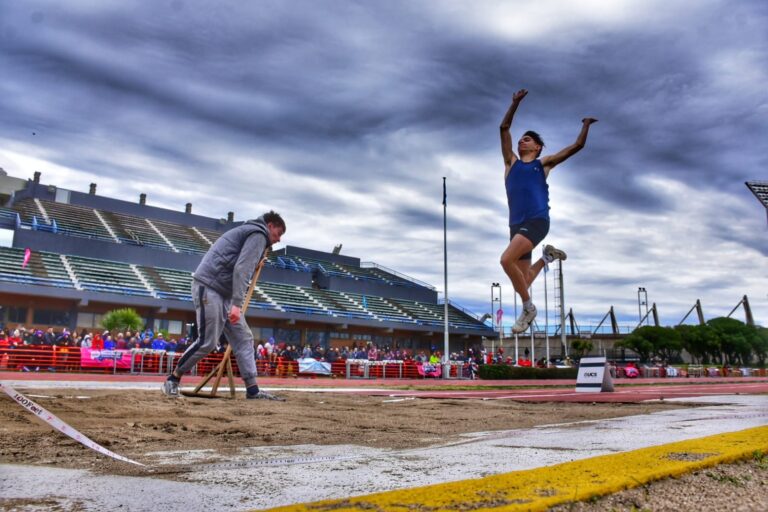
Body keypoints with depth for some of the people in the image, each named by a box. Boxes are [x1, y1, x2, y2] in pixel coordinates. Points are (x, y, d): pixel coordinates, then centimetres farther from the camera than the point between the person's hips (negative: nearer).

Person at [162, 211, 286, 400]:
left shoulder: (248, 232, 26)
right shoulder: (258, 234, -5)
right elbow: (242, 270, -20)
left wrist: (234, 303, 13)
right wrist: (237, 304, -27)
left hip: (223, 292, 11)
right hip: (208, 287, -10)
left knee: (243, 338, 4)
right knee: (207, 342, -6)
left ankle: (252, 390, 2)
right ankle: (173, 379, 12)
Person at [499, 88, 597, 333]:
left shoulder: (543, 163, 14)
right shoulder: (511, 162, 20)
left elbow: (576, 146, 18)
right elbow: (504, 127, 20)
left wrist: (586, 125, 29)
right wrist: (516, 102, 22)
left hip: (537, 221, -5)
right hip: (516, 224, 5)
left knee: (507, 260, -27)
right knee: (522, 279, 5)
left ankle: (528, 308, -10)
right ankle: (547, 256, 34)